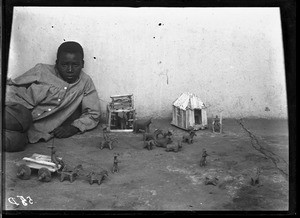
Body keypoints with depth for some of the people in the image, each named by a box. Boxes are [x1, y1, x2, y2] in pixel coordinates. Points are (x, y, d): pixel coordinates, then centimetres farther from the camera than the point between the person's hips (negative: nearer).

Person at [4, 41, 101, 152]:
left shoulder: (86, 83, 10)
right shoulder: (41, 70, 8)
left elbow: (93, 114, 10)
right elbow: (11, 86, 11)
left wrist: (73, 128, -7)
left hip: (37, 130, 1)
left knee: (15, 140, -33)